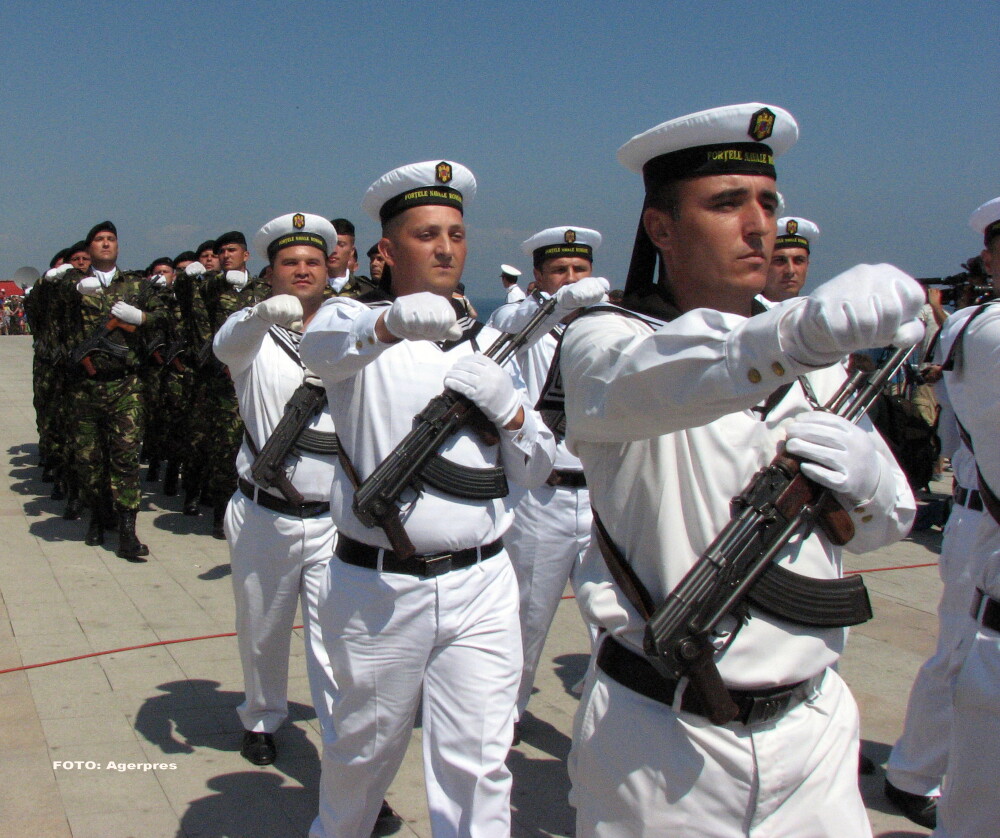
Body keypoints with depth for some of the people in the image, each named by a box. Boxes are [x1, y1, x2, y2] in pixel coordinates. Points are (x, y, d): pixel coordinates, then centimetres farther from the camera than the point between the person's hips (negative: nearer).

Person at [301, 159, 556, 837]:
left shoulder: (489, 344, 11)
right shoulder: (355, 323, 0)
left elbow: (536, 469, 10)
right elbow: (324, 346, -27)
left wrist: (507, 407, -11)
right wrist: (392, 321, -48)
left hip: (481, 585, 2)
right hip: (378, 588, -2)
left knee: (478, 765, 0)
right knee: (364, 748, 17)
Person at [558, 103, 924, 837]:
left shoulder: (821, 359, 9)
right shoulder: (604, 340, -8)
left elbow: (885, 524, 12)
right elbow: (641, 382, -33)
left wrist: (865, 481, -12)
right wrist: (796, 333, -51)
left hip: (813, 729, 5)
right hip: (658, 737, -4)